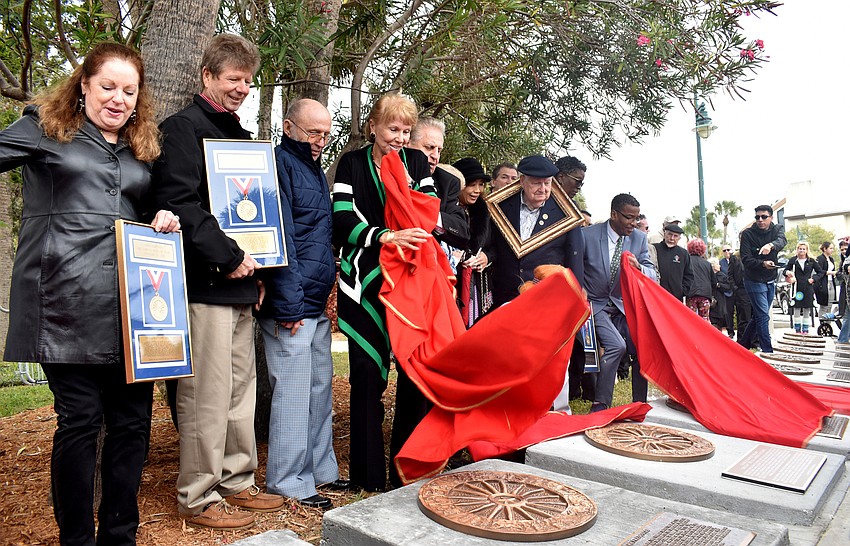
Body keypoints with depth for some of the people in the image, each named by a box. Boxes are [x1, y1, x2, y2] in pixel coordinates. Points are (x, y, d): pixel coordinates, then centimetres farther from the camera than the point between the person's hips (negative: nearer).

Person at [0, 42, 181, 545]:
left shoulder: (143, 147, 21)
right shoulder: (47, 127, 9)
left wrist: (163, 221, 5)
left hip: (130, 304, 4)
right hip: (68, 301, -4)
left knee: (133, 419, 5)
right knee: (80, 418, -2)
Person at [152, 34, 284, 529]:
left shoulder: (242, 137, 21)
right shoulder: (183, 128, -4)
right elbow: (180, 204, -17)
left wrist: (257, 269, 12)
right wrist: (229, 257, -15)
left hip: (240, 283, 8)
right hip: (205, 283, -8)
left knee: (241, 388, 13)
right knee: (207, 394, -2)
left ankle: (236, 481, 26)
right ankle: (199, 496, 14)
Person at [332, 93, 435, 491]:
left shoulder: (417, 162, 12)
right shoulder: (352, 164, 4)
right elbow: (343, 222, -8)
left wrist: (417, 232, -18)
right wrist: (387, 236, -24)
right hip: (367, 283, -2)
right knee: (368, 374, 2)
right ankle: (369, 474, 16)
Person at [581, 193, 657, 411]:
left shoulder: (640, 238, 1)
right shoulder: (588, 235, -11)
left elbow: (652, 273, -1)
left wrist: (638, 267, -23)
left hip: (623, 305, 4)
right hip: (596, 305, -4)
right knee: (616, 345, -24)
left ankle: (639, 404, 8)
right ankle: (600, 404, -10)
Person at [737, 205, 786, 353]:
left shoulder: (777, 229, 1)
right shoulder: (747, 234, -9)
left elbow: (781, 241, -23)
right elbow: (745, 259, -16)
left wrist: (771, 245, -46)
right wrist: (763, 264, -34)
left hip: (771, 281, 5)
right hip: (754, 281, -5)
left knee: (758, 316, 13)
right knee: (763, 316, -9)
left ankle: (742, 346, 26)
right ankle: (768, 351, -5)